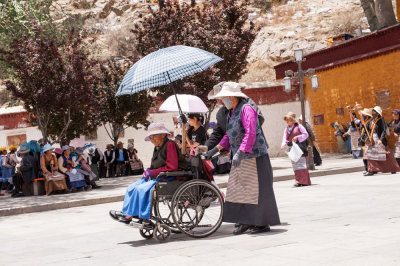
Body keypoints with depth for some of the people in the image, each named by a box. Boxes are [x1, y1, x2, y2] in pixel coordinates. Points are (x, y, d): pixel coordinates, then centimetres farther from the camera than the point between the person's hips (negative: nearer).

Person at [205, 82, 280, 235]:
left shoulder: (246, 109, -15)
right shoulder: (231, 113, 14)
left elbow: (250, 133, -26)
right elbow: (229, 136, 23)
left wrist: (239, 153, -33)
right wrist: (215, 149, 16)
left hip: (254, 156, -9)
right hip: (241, 159, 9)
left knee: (257, 189, -3)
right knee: (239, 189, 6)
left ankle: (264, 223, 5)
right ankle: (246, 222, 10)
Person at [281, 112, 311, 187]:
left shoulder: (298, 126, -2)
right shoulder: (286, 129, 15)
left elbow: (306, 134, -3)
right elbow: (285, 138, 9)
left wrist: (298, 137, -16)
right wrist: (283, 145, -11)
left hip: (300, 148, -5)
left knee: (302, 163, -7)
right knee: (295, 165, 2)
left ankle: (305, 181, -4)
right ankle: (298, 181, 5)